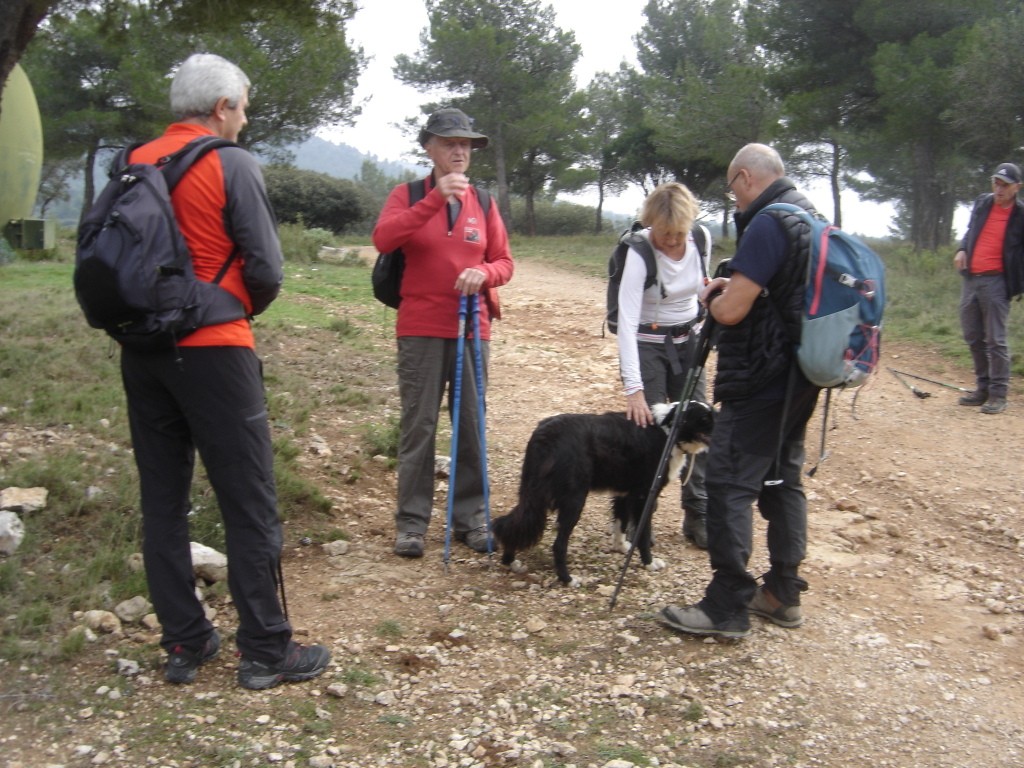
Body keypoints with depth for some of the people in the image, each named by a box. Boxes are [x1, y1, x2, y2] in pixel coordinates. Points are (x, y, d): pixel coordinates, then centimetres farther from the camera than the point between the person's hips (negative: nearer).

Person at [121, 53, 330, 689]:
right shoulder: (231, 164, -8)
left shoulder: (133, 165, 7)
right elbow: (266, 269, -11)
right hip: (212, 351, -6)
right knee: (250, 503, 2)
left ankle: (184, 643, 19)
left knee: (163, 501, 11)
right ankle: (265, 650, 7)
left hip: (141, 351, 6)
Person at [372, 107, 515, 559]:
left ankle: (470, 517, 17)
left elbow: (504, 261, 11)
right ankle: (411, 521, 9)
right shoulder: (408, 195, 2)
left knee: (472, 425, 6)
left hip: (472, 330, 3)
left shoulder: (482, 201, 11)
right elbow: (383, 239, -17)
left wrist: (484, 273, -12)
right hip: (420, 331, -3)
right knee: (418, 426, 0)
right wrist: (436, 199, -24)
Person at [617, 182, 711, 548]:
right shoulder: (639, 252, -24)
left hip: (688, 341, 5)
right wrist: (634, 390, -34)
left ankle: (698, 516, 13)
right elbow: (627, 321, -29)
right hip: (647, 343, -4)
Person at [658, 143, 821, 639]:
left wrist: (713, 296, 0)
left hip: (760, 380, -10)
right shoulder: (811, 219, 13)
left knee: (730, 484, -5)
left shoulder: (767, 225, -18)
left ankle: (728, 606, -2)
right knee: (783, 478, 16)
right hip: (798, 377, 10)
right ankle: (783, 594, 25)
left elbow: (731, 312, -22)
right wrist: (732, 289, 12)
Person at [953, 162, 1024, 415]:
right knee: (973, 337, 12)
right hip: (971, 279, 6)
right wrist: (962, 249, 6)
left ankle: (998, 394, 1)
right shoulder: (981, 204, 9)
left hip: (996, 282, -6)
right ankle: (983, 387, 25)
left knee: (995, 340, -5)